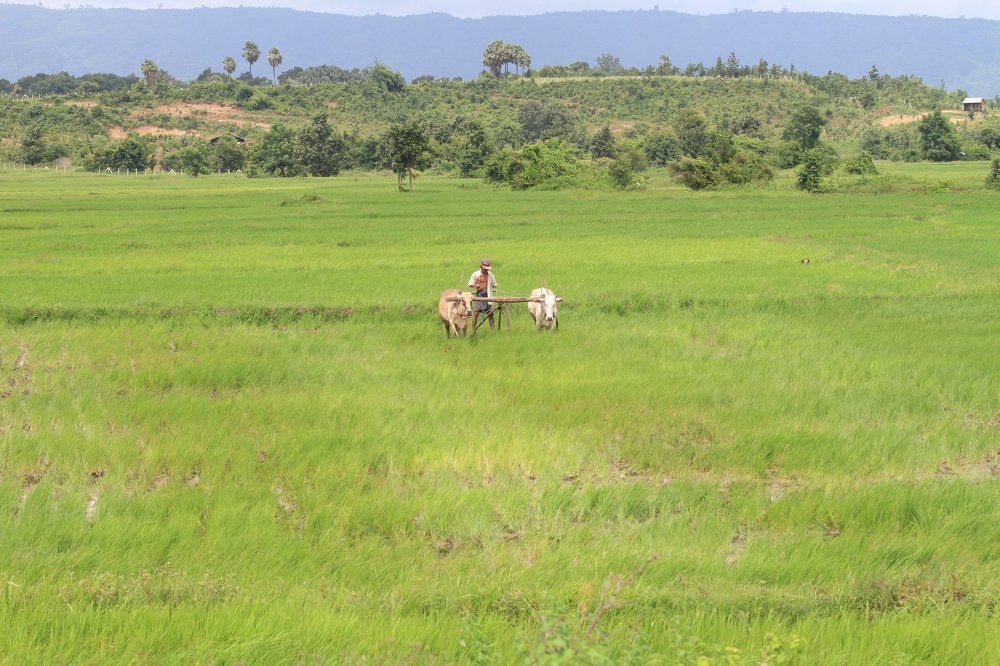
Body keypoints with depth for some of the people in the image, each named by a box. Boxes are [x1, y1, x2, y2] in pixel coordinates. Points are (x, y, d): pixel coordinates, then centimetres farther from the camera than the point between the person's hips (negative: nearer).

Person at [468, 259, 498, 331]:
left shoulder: (490, 275, 6)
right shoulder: (475, 274, 0)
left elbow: (494, 284, 19)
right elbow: (470, 284, 8)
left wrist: (494, 288, -3)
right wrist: (475, 285, -13)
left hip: (488, 295, 2)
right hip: (479, 295, -2)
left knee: (490, 314, 2)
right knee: (475, 313, -8)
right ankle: (473, 331, -3)